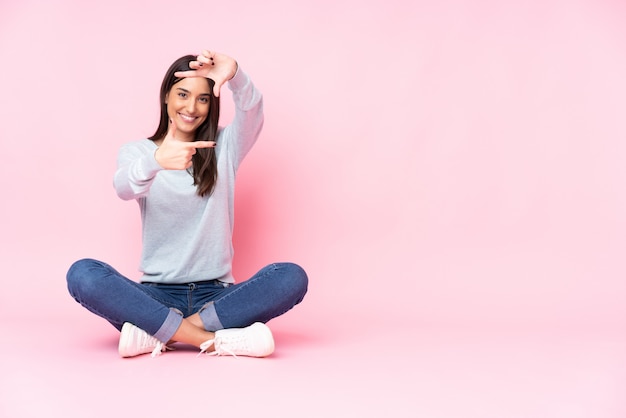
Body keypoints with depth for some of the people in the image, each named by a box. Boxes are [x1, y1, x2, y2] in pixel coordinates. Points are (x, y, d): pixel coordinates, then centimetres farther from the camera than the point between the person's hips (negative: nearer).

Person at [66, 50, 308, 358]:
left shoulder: (224, 147, 10)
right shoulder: (136, 152, 7)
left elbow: (252, 109, -11)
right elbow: (124, 188, -16)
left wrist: (234, 73, -34)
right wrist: (157, 161, -39)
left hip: (216, 295, 1)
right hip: (156, 294, 0)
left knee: (292, 278, -27)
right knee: (82, 274, -28)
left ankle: (156, 333, -26)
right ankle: (212, 339, -30)